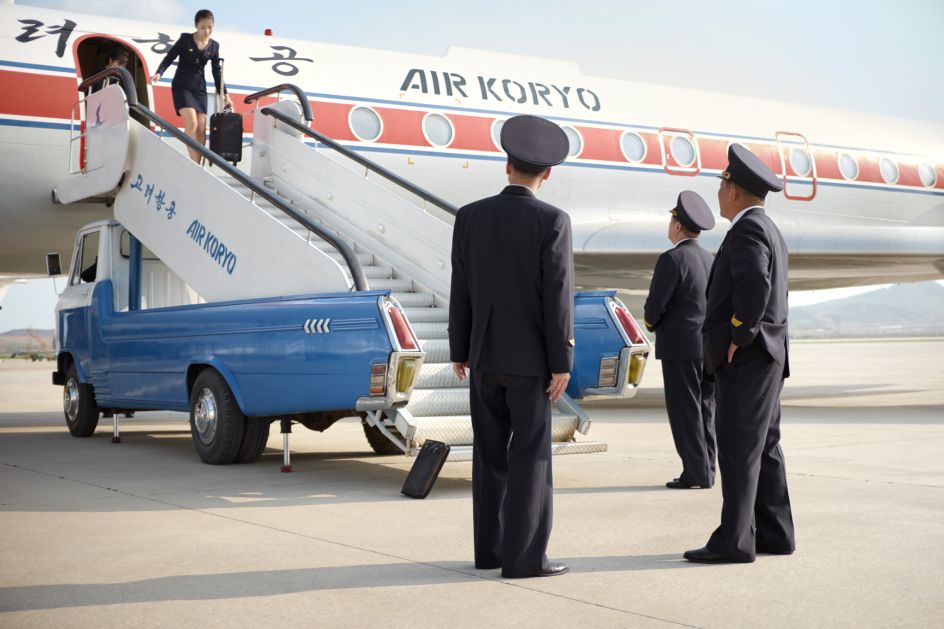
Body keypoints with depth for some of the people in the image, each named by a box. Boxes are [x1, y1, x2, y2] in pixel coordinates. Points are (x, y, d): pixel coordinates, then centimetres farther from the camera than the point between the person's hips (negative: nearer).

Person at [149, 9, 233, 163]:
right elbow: (169, 57, -4)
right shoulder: (185, 38, -5)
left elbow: (217, 72, 11)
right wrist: (159, 73, -21)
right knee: (191, 123, -20)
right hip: (182, 86, -4)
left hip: (199, 88, 4)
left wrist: (225, 94, 9)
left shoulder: (214, 46, 5)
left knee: (201, 129, -3)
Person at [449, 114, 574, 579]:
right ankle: (524, 556, 0)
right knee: (530, 456, 0)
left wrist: (459, 351, 12)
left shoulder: (470, 216, 1)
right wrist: (562, 363, -10)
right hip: (530, 357, -4)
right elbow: (558, 296, -14)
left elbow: (461, 291, 4)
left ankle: (491, 547, 16)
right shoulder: (552, 221, -11)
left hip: (483, 354, 5)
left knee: (491, 454, 12)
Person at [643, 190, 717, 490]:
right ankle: (706, 470, 14)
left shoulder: (672, 259, -13)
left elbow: (655, 305, -16)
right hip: (709, 346, 8)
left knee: (684, 412, -3)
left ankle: (695, 472, -2)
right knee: (704, 410, 11)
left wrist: (652, 324, 5)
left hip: (681, 347, -8)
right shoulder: (709, 259, 12)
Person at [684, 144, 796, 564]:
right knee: (764, 448, 12)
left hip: (745, 357, -10)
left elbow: (754, 284, -29)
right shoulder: (768, 230, 19)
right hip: (764, 359, 10)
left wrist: (738, 337, -21)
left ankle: (734, 540, -7)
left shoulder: (747, 230, -13)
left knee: (738, 449, -8)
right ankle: (774, 534, 17)